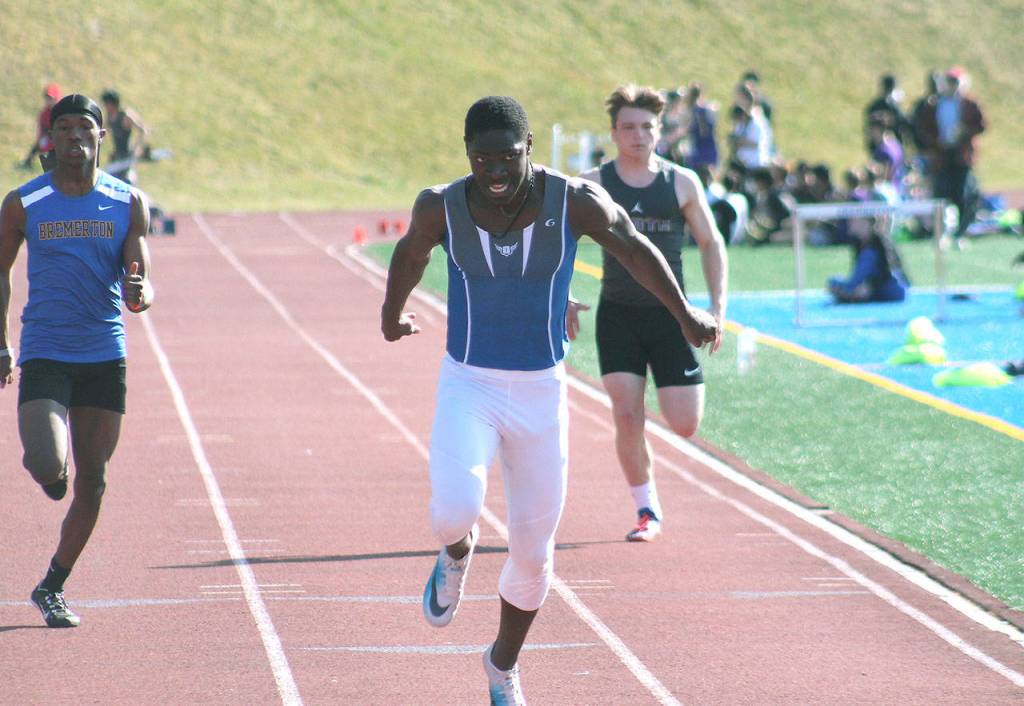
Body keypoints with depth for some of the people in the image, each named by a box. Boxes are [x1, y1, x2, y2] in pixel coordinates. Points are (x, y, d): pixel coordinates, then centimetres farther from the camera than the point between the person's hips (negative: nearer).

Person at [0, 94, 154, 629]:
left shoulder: (128, 204, 2)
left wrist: (140, 294, -25)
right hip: (43, 356, -2)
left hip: (105, 358, 2)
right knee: (47, 466, -20)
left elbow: (138, 277, -1)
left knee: (92, 481, 4)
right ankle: (51, 473, 19)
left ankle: (53, 587, 19)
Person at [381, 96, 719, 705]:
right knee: (455, 510, -27)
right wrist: (393, 313, 26)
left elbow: (636, 249, -1)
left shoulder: (575, 202, -15)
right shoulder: (441, 208, -12)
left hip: (542, 391, 1)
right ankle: (457, 552, 12)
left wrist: (685, 315, -2)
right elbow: (412, 252, 10)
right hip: (468, 386, -1)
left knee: (533, 552, 7)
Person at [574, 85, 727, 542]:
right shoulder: (593, 185, -1)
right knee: (627, 417, -10)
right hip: (618, 314, 0)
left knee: (685, 425, -7)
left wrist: (717, 305, -2)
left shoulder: (682, 183, 1)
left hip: (671, 315, 0)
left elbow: (711, 243, 8)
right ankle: (647, 512, 6)